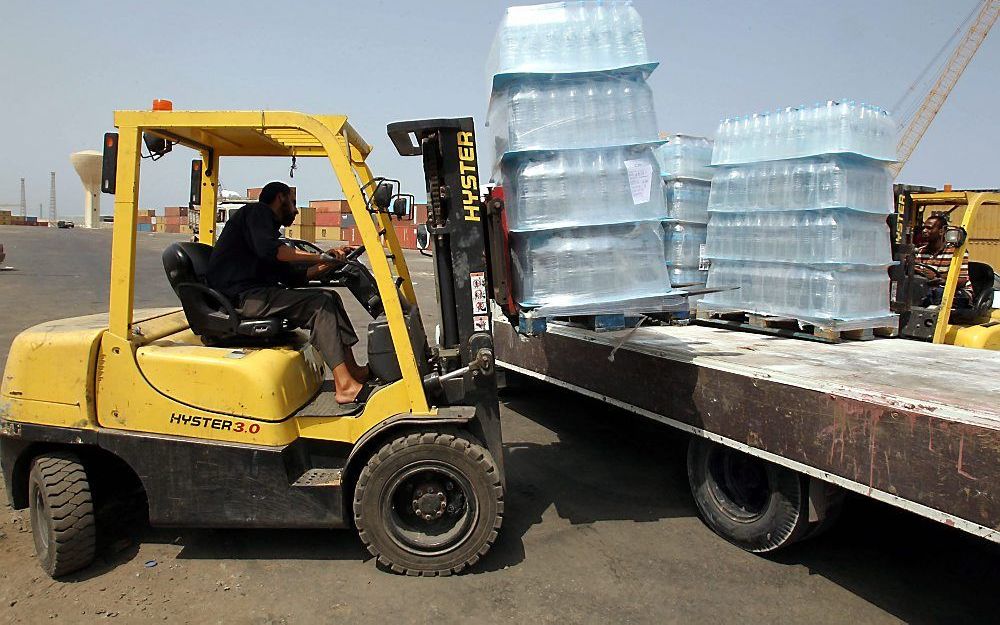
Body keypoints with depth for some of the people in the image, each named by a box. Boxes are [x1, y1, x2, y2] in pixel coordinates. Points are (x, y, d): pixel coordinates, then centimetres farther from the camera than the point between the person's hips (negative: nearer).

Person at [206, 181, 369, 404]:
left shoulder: (268, 225, 29)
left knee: (329, 297, 4)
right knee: (320, 303, -21)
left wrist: (331, 262, 17)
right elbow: (268, 249, -21)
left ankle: (352, 370, -2)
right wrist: (321, 257, -18)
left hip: (255, 293, 10)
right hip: (241, 296, -10)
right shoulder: (257, 211, 1)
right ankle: (344, 385, -29)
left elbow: (291, 277, 24)